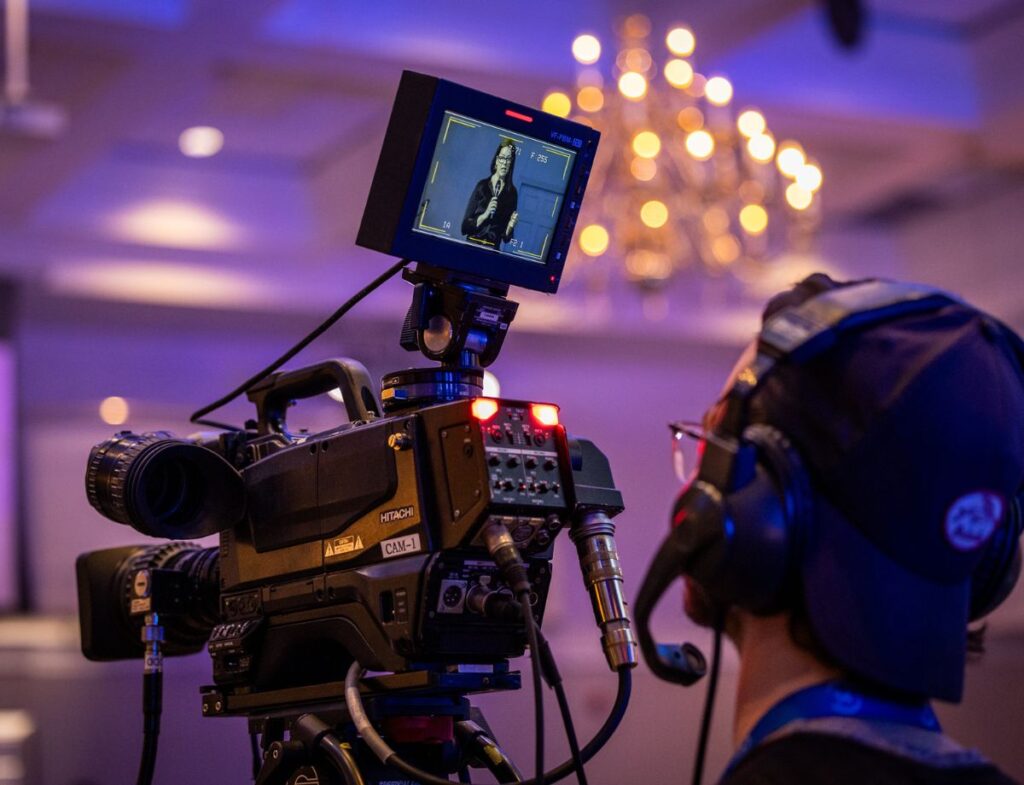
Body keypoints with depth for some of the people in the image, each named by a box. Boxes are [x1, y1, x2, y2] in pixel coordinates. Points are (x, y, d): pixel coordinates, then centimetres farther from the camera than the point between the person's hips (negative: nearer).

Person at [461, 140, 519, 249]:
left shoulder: (512, 193, 3)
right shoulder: (482, 186, 0)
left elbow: (506, 237, 10)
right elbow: (465, 227, -2)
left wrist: (511, 226, -8)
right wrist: (485, 215, -14)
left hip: (492, 250, 1)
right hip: (472, 245, -1)